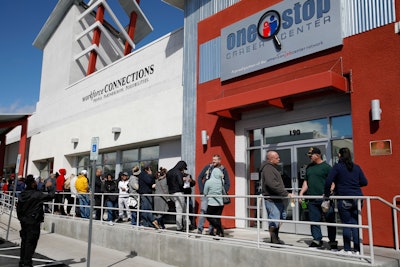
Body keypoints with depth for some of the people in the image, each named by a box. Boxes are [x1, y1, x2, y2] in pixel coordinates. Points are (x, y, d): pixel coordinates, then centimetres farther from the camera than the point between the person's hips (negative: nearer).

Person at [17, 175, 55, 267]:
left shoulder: (22, 195, 5)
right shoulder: (37, 195, -17)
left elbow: (18, 208, 10)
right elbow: (51, 196, -10)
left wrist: (21, 218, 20)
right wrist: (49, 187, 5)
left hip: (24, 221, 7)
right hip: (33, 222, -7)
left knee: (24, 241, 16)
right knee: (31, 242, -1)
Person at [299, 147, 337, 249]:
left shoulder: (326, 167, -2)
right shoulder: (309, 167, 16)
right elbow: (306, 182, 21)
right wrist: (301, 193, 12)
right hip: (312, 199, 6)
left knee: (330, 220, 2)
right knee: (314, 220, 8)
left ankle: (332, 241, 11)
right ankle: (317, 240, 17)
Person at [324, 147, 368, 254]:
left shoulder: (337, 167, -4)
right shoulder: (356, 167, 9)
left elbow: (328, 181, -10)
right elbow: (364, 182, 10)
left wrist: (327, 194, 1)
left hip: (344, 199, -4)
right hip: (357, 198, 4)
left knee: (346, 224, 3)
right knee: (355, 224, 9)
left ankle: (347, 249, 8)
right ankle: (357, 249, 12)